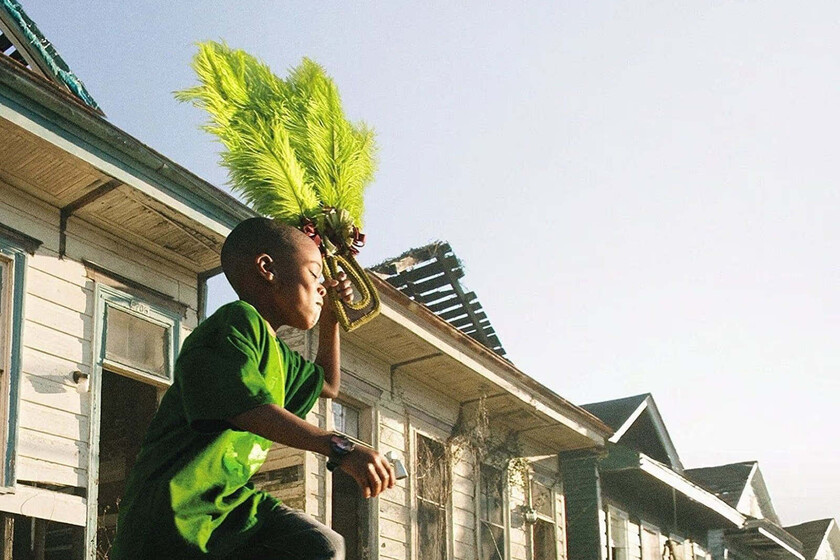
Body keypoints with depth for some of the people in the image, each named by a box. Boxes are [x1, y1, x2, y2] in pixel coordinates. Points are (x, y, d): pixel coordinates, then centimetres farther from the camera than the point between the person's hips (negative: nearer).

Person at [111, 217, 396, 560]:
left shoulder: (277, 355, 20)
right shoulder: (237, 320, -11)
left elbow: (328, 384, 40)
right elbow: (248, 407, -26)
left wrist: (329, 319, 28)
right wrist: (339, 449, -33)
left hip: (231, 499, 9)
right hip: (175, 500, -9)